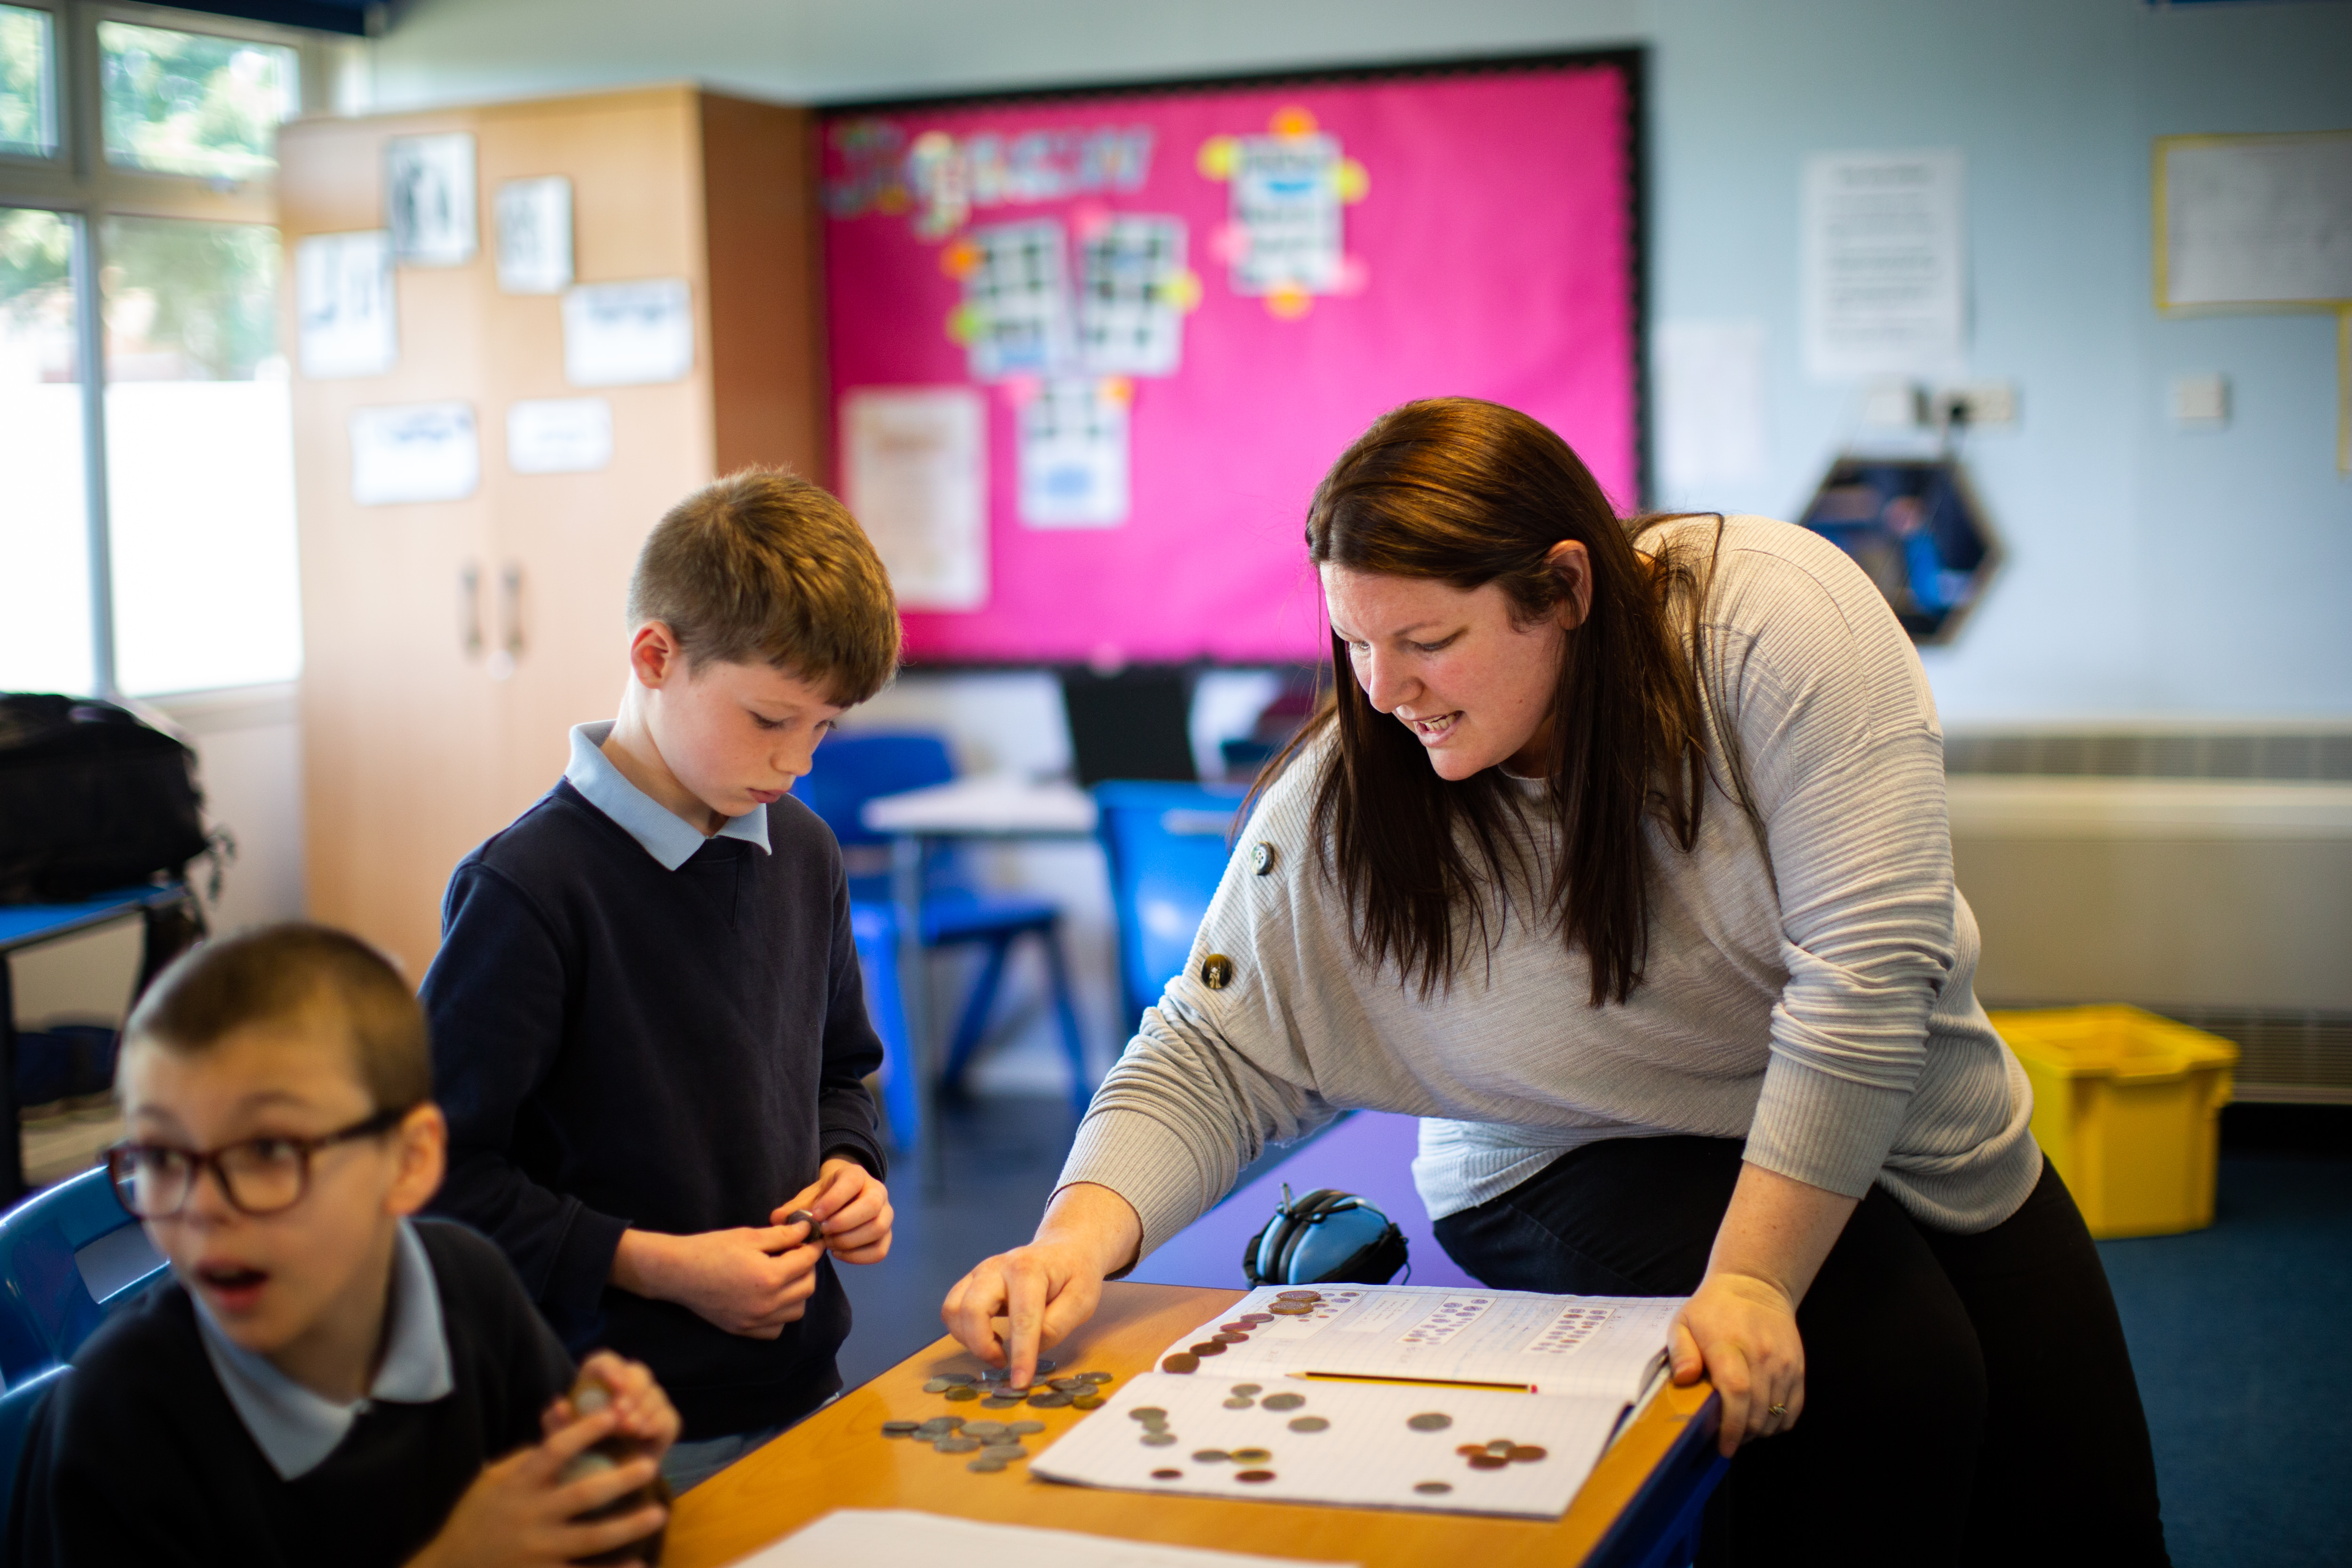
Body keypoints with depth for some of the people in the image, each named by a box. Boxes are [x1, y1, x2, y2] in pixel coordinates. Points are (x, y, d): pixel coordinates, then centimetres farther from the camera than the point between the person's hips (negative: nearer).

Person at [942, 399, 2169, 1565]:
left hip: (1914, 1139, 2)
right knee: (1886, 1371, -28)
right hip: (1598, 1167, -1)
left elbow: (1868, 969, -30)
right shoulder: (1340, 803, -20)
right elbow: (1213, 1060, -15)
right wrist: (1081, 1236, -35)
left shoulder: (1773, 617, -27)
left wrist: (1750, 1279, -34)